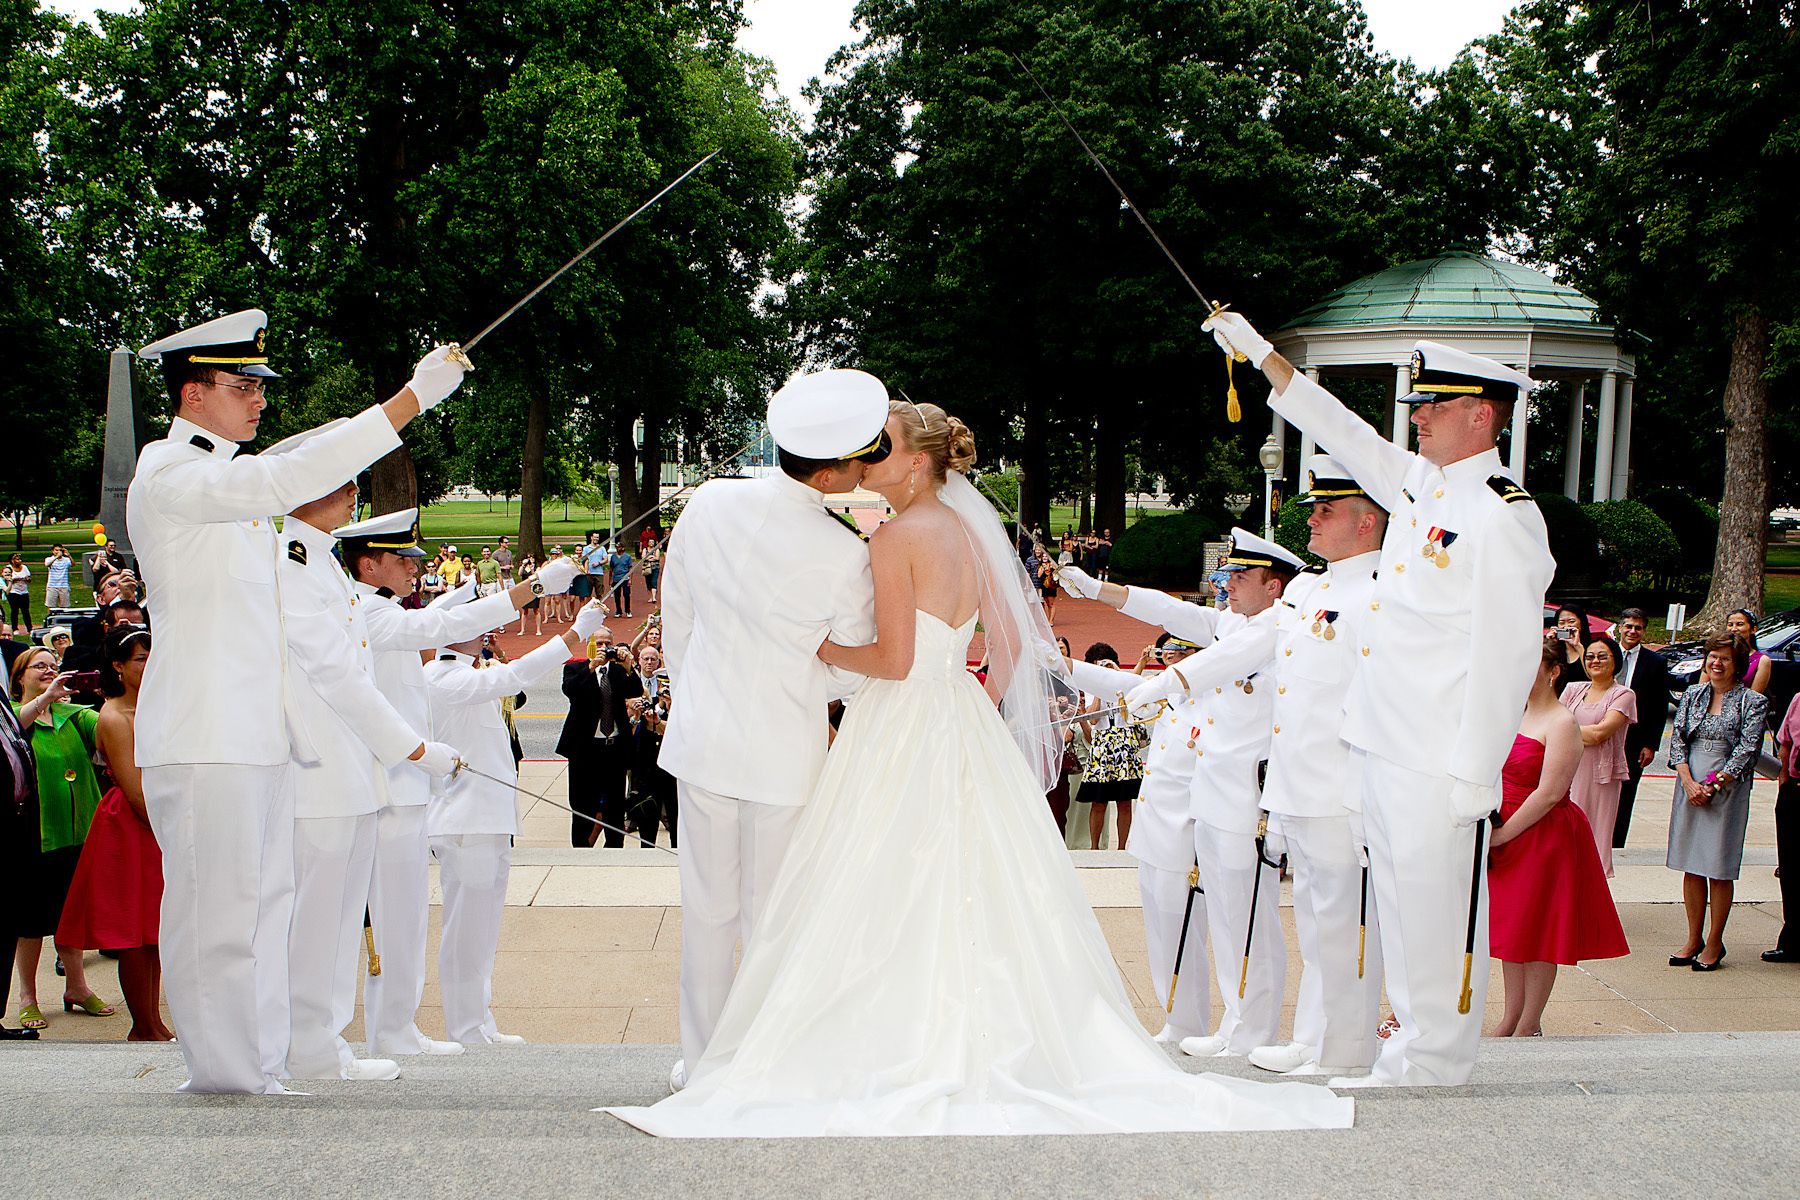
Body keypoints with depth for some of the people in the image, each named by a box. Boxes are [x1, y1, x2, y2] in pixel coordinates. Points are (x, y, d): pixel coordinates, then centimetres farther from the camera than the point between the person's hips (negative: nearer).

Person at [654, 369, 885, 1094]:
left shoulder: (709, 503, -8)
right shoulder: (845, 555, -20)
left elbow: (675, 617, 5)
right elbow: (852, 671, -6)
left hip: (702, 739, 4)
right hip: (785, 754, -4)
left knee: (707, 908, 15)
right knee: (772, 919, 9)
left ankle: (699, 1063, 25)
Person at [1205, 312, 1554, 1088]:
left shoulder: (1504, 515, -13)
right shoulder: (1419, 484, 12)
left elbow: (1509, 655, -17)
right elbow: (1346, 434, 27)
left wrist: (1474, 772, -18)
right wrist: (1260, 353, 29)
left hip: (1440, 761, -9)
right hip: (1385, 746, 9)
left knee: (1433, 900, -3)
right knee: (1398, 895, 13)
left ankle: (1437, 1056, 7)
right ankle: (1416, 1035, 22)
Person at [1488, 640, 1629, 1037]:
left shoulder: (1562, 724, -14)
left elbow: (1549, 793, -19)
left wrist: (1502, 833, -17)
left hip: (1544, 836, -8)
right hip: (1507, 836, 8)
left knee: (1538, 928, 0)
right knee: (1512, 925, 12)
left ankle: (1530, 1025, 9)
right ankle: (1511, 1016, 21)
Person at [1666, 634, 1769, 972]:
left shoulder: (1752, 702, -2)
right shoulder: (1692, 695, 10)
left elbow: (1747, 748, -8)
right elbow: (1677, 738, 5)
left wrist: (1714, 784, -14)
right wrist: (1688, 781, -8)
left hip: (1727, 788, -4)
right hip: (1690, 783, 4)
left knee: (1719, 869, -1)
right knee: (1690, 865, 6)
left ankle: (1714, 943, 9)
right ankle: (1693, 940, 15)